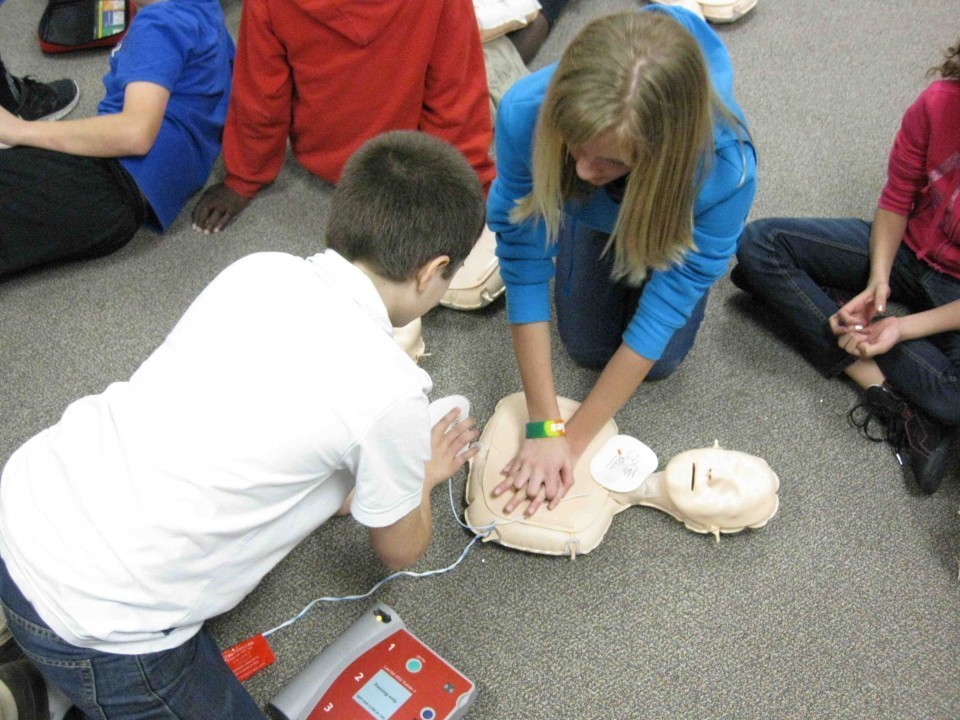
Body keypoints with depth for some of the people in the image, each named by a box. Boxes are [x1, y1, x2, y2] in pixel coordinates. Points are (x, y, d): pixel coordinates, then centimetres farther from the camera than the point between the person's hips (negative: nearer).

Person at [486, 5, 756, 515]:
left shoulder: (725, 168, -46)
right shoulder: (526, 113, -44)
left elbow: (666, 305, -35)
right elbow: (524, 264, -34)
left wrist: (573, 440, -30)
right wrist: (544, 428, -32)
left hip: (672, 217, -1)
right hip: (593, 215, 1)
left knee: (659, 359, 3)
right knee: (589, 347, 8)